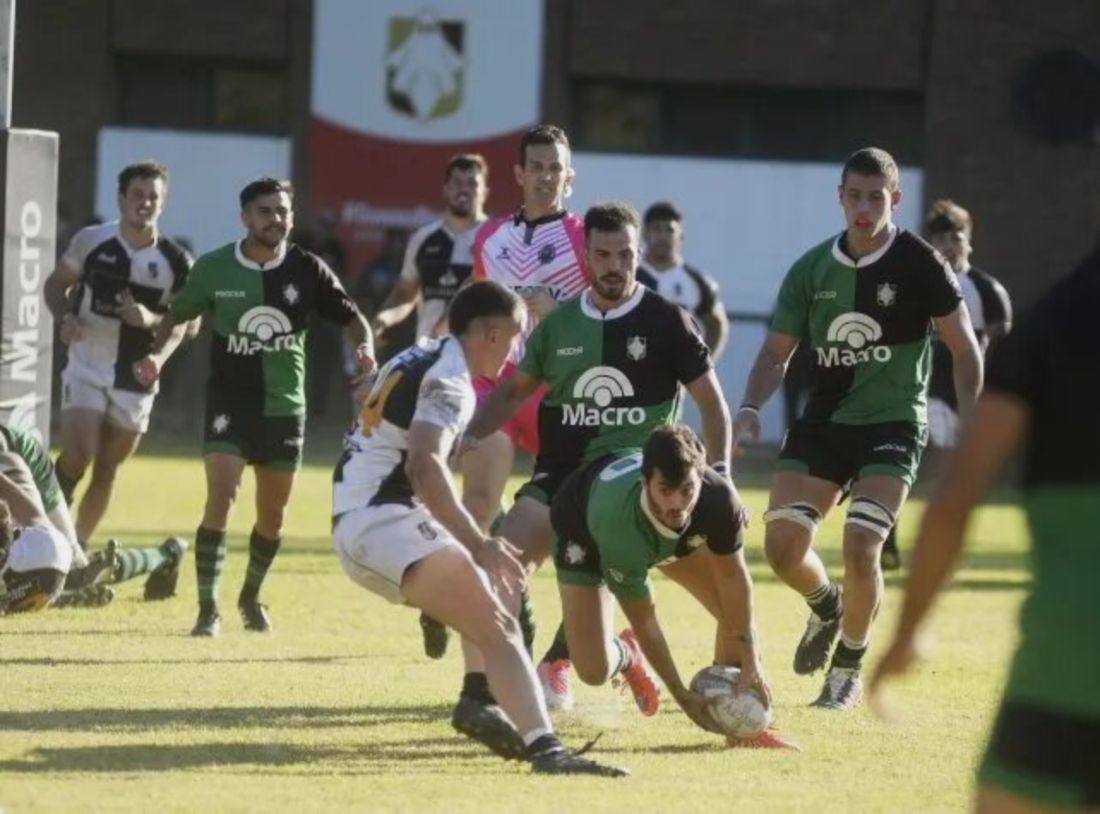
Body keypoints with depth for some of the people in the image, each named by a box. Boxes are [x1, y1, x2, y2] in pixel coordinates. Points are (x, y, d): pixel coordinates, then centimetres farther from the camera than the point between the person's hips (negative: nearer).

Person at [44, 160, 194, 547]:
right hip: (86, 368, -2)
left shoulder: (175, 263, -7)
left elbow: (185, 321, 1)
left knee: (107, 471, 8)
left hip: (135, 379, 2)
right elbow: (56, 284, 5)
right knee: (77, 457, -17)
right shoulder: (91, 241, -7)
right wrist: (65, 317, -15)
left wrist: (152, 319, -20)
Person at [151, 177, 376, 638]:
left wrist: (365, 350, -16)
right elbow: (179, 315, 9)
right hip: (229, 401, -2)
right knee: (221, 497, -18)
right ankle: (208, 608, -14)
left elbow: (351, 318, 4)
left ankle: (251, 596, 36)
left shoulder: (307, 271, -4)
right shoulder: (214, 268, -5)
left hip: (284, 406, 2)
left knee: (273, 513, 12)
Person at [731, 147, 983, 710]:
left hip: (892, 424, -4)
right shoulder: (812, 270, 3)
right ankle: (827, 608, 31)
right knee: (782, 546, -5)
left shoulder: (919, 264, -8)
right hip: (823, 421, 4)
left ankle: (849, 669, 6)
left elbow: (965, 349, -3)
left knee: (860, 547, -18)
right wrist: (751, 407, -9)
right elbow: (777, 351, 9)